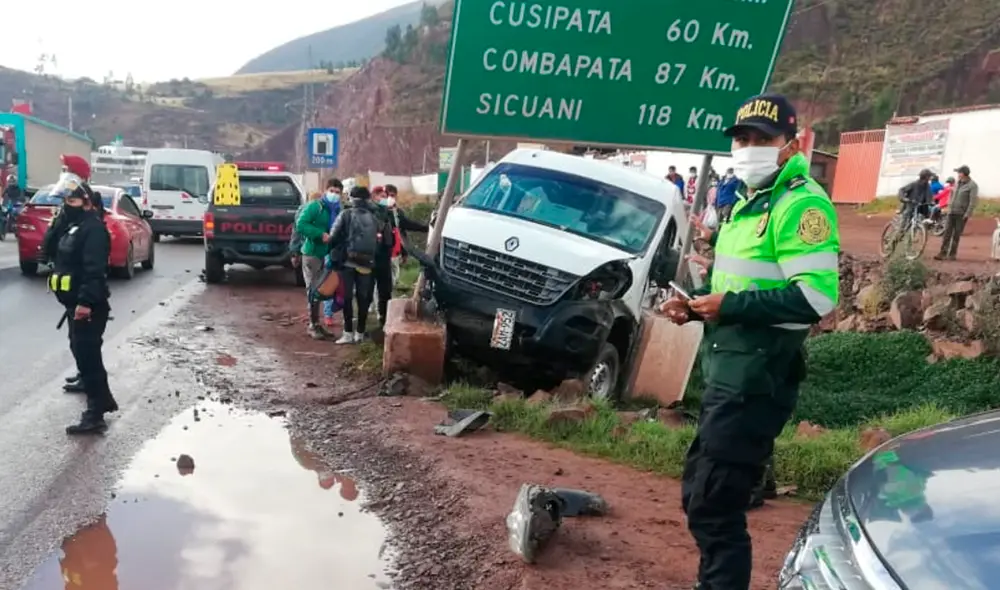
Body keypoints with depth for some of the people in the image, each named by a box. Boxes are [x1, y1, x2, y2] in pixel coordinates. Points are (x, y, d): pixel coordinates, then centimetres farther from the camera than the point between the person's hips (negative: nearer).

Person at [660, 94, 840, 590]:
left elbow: (817, 297, -23)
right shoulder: (748, 201, 18)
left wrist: (730, 305, -20)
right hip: (728, 369, 10)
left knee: (714, 505, -7)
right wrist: (696, 305, 9)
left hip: (757, 375, -10)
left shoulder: (801, 203, -13)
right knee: (699, 493, 18)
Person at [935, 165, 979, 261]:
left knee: (956, 235, 0)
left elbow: (973, 201, -14)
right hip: (951, 212, 5)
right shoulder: (958, 183, 11)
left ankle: (952, 254, 7)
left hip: (961, 214, -5)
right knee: (947, 233, -1)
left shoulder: (972, 185, -9)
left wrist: (967, 214, -18)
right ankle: (943, 253, -2)